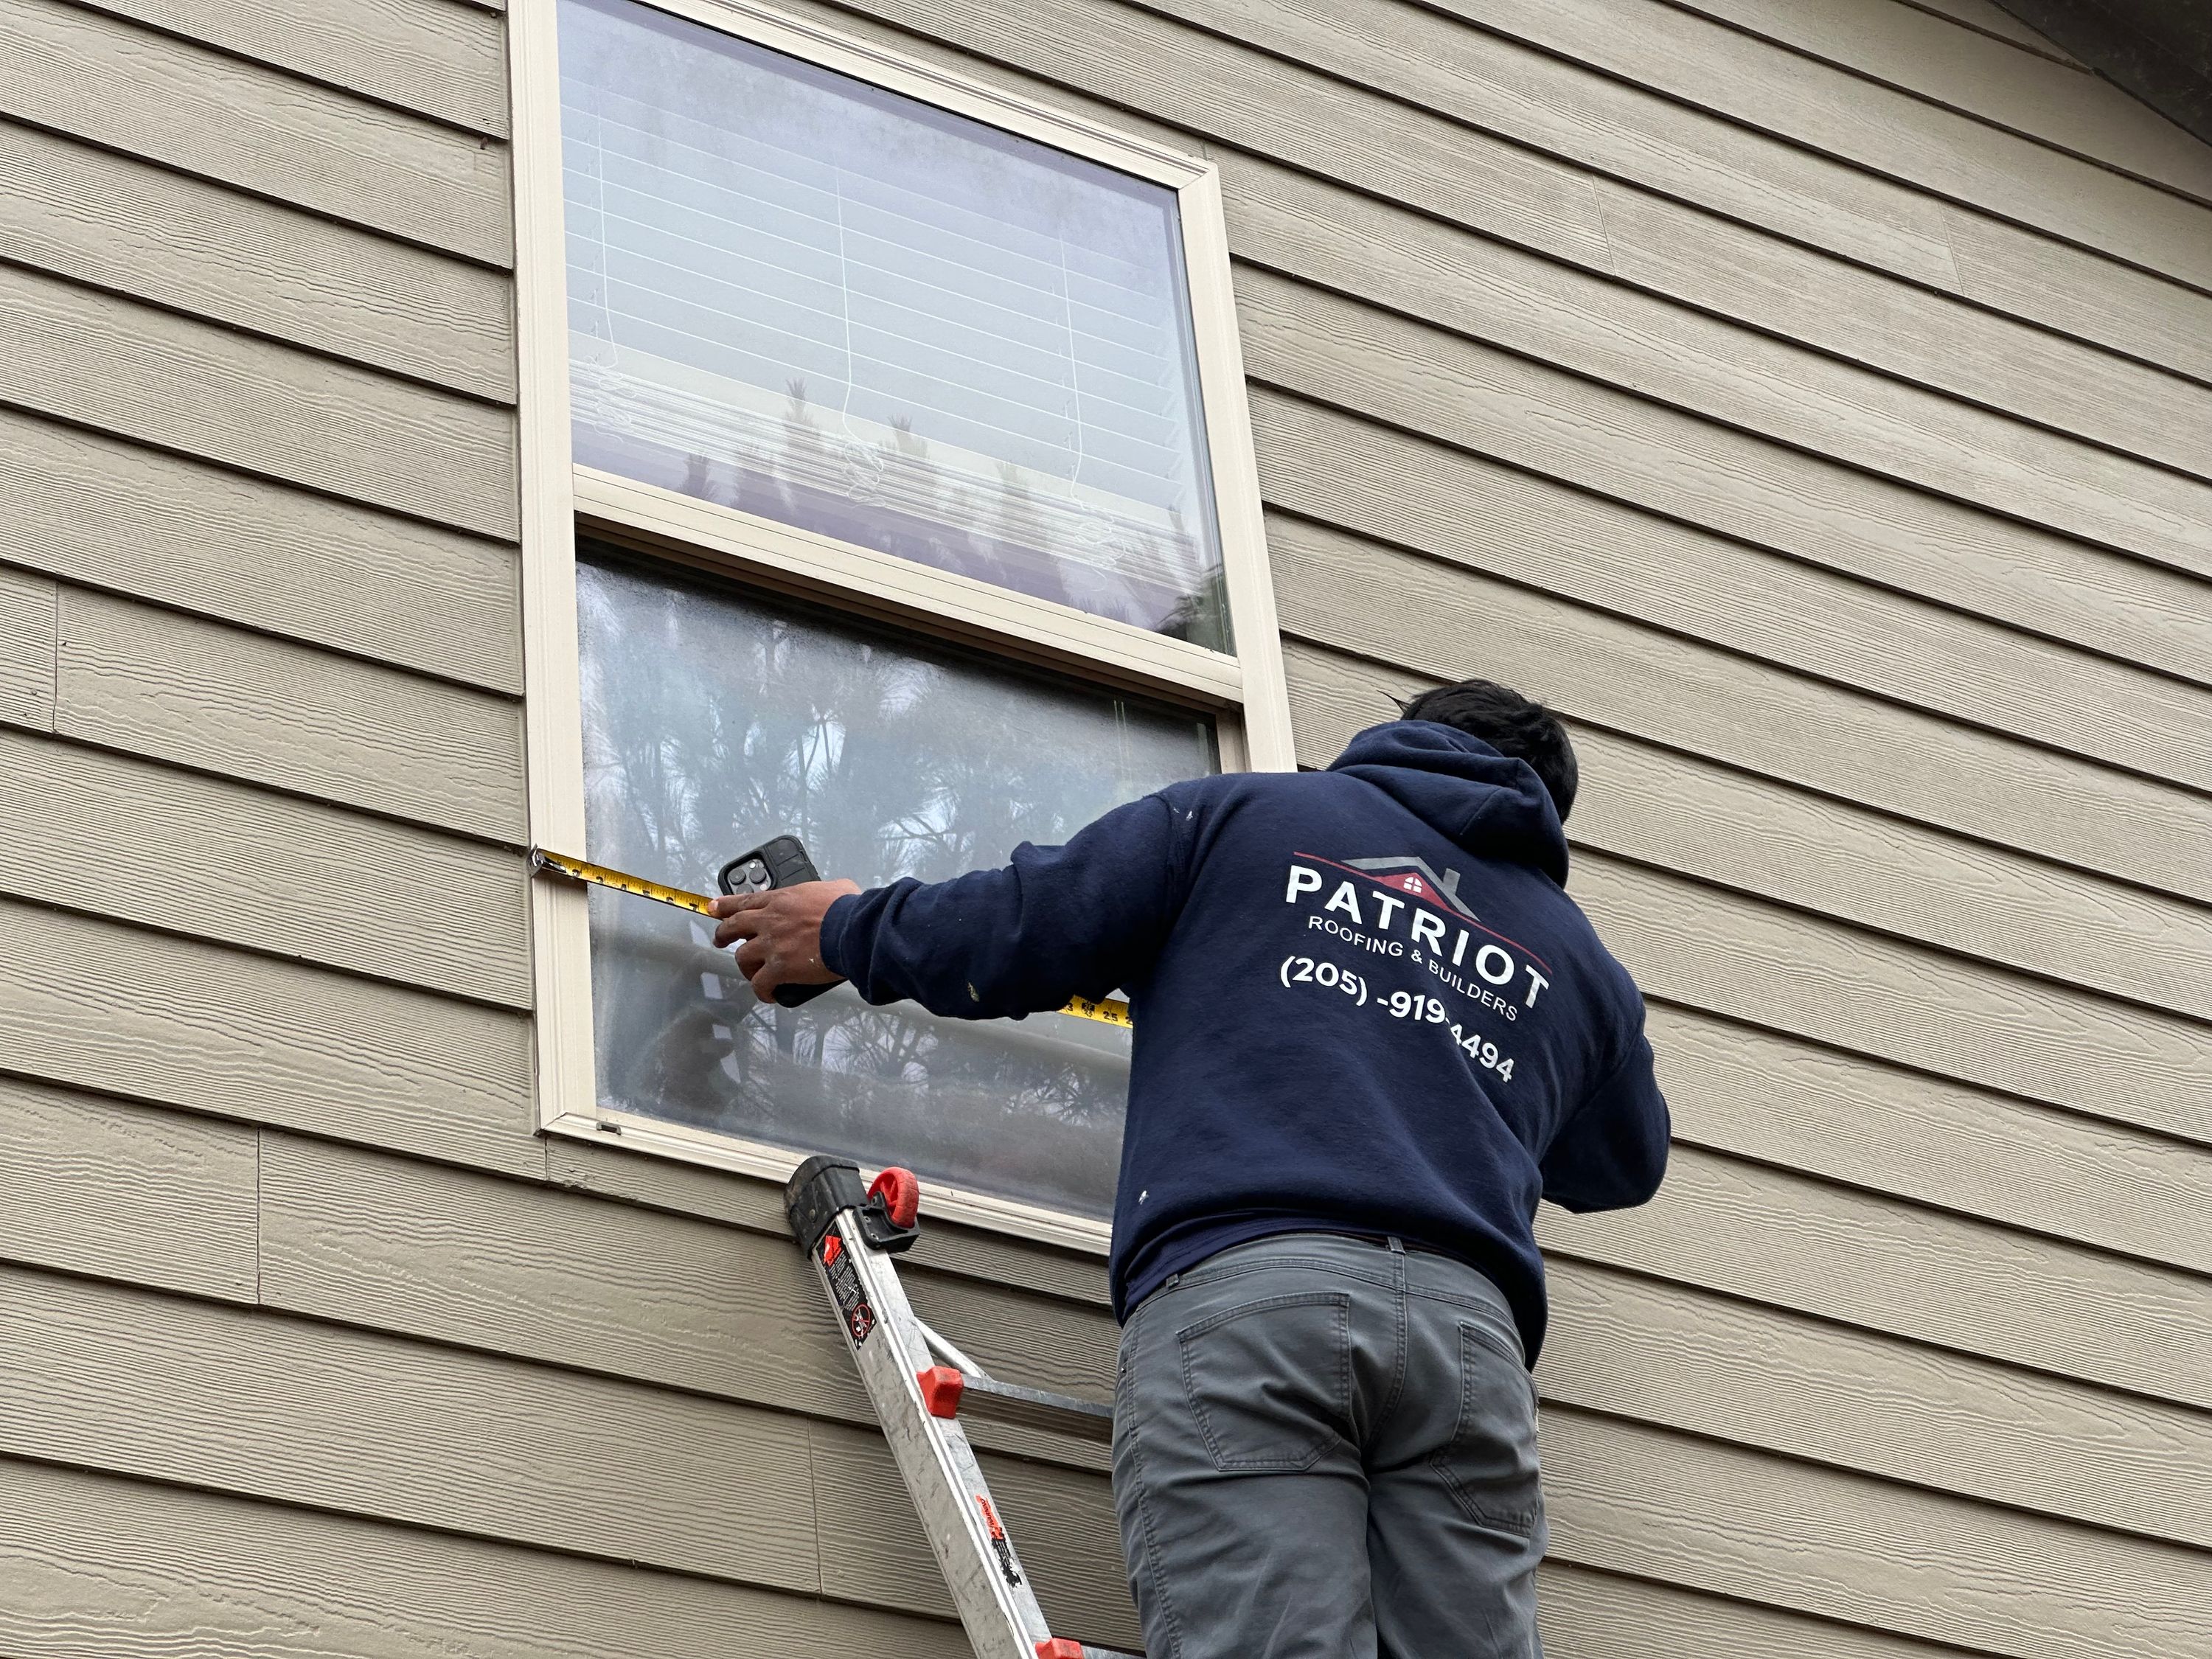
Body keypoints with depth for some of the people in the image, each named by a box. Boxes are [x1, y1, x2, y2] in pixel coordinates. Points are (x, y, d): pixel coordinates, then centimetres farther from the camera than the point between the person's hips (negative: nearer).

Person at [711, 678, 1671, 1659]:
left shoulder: (1244, 815, 19)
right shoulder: (1580, 962, 29)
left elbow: (1015, 936, 13)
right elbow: (1625, 1166, 45)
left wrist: (847, 932, 33)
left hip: (1232, 1286, -3)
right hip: (1471, 1328, 3)